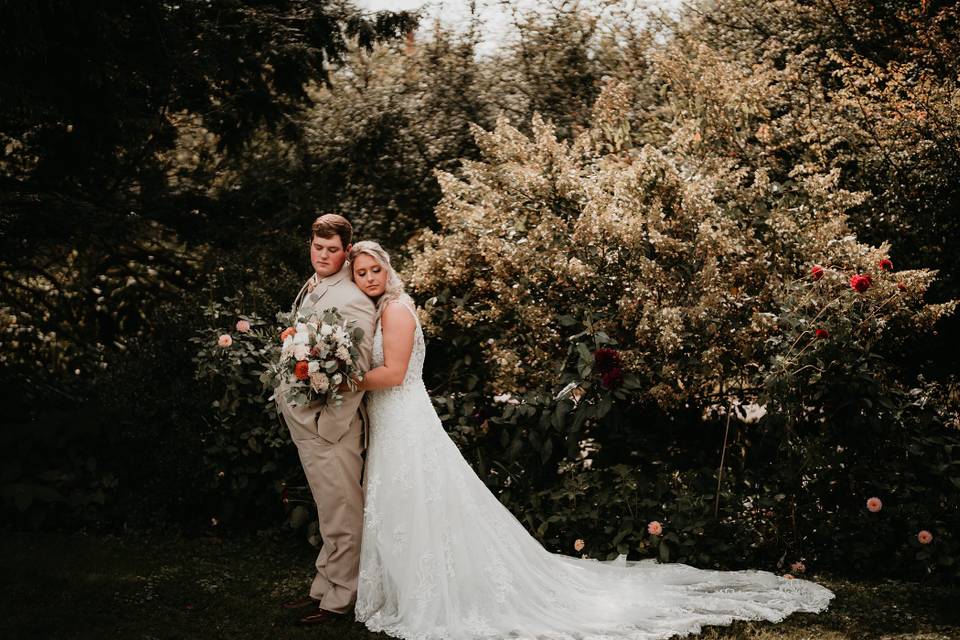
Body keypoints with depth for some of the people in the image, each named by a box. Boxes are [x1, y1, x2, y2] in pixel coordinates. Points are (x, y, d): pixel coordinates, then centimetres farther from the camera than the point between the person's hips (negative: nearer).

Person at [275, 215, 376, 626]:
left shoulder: (353, 301, -17)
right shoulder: (309, 289, 12)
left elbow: (361, 366, -21)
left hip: (331, 422, -9)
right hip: (304, 420, 9)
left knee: (341, 515, 2)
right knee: (328, 512, 20)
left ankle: (339, 599, 13)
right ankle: (324, 587, 31)